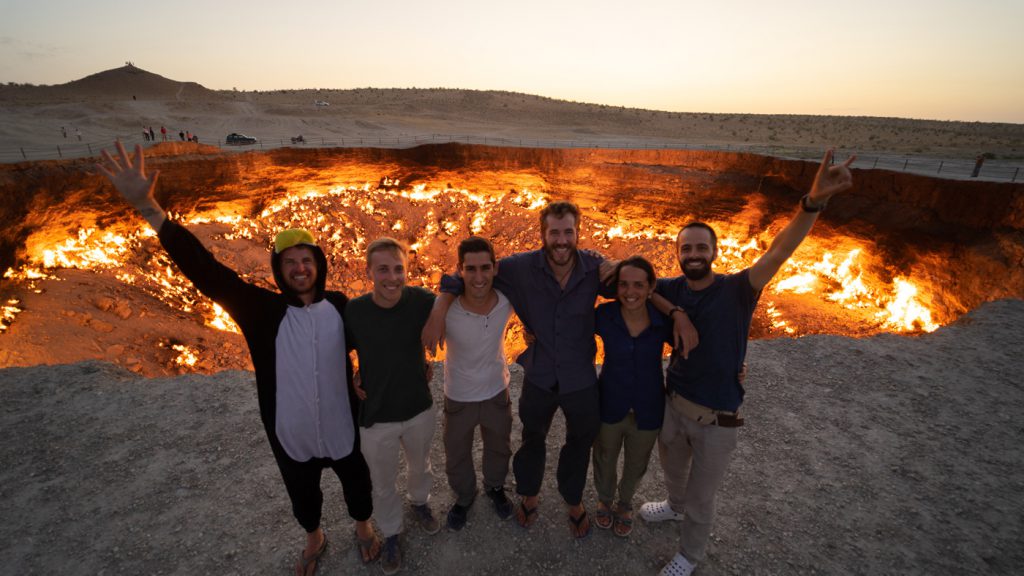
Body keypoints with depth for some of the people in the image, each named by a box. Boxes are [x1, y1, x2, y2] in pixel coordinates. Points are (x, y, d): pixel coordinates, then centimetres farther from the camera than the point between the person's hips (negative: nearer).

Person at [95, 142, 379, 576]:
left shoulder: (340, 306, -14)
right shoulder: (264, 310, -16)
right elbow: (208, 272, -25)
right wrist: (149, 208, -32)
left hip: (342, 426, 0)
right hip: (291, 433, 1)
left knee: (356, 480, 23)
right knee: (302, 491, 26)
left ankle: (363, 526, 55)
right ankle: (314, 538, 57)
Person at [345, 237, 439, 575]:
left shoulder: (422, 301, -20)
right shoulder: (352, 311, -21)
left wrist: (426, 361, 0)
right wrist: (349, 381, -10)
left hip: (419, 408, 2)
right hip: (376, 417, -1)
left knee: (420, 466, 29)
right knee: (383, 485, 20)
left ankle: (420, 503, 61)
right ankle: (391, 534, 49)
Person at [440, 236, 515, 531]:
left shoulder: (507, 300, -25)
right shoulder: (445, 309, -31)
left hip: (497, 391, 2)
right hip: (458, 397, -1)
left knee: (499, 448, 28)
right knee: (456, 456, 23)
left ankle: (495, 487, 60)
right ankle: (464, 496, 55)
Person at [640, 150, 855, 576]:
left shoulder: (736, 290, -21)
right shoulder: (671, 289, -9)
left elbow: (779, 252, -36)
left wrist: (813, 202, -51)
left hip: (715, 421, -4)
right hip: (673, 403, 4)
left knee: (701, 495, 19)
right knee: (672, 468, 31)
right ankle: (675, 506, 65)